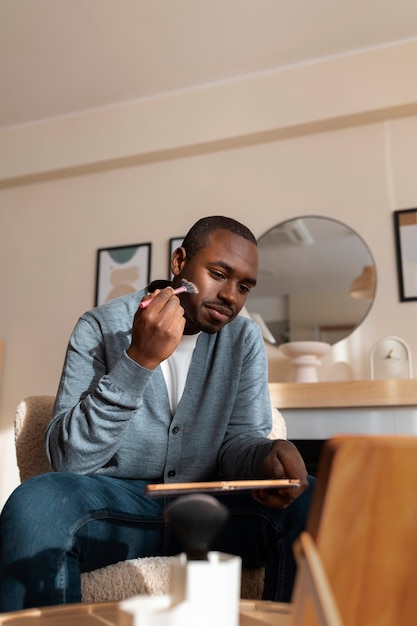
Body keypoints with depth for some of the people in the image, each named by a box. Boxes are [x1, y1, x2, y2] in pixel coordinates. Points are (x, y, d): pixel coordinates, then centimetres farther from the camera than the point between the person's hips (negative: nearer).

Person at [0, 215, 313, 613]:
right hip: (113, 502, -2)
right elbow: (69, 459, -16)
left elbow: (238, 437, 1)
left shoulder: (244, 339, 2)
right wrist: (138, 360, -28)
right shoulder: (101, 327, -9)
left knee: (307, 501, -22)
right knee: (35, 502, -33)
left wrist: (270, 456, -24)